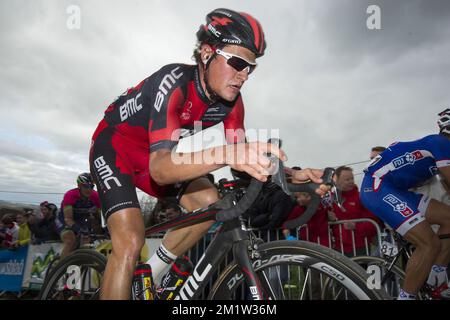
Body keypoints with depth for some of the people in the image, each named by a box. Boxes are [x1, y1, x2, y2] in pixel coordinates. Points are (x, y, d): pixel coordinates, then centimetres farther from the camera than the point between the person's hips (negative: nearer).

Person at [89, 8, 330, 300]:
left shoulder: (231, 101, -12)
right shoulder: (174, 81, -33)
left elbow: (244, 162, -8)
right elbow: (160, 168, -43)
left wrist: (291, 175, -25)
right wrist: (225, 154, -59)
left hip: (150, 153, 6)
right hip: (114, 145, -6)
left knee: (209, 202, -11)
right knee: (130, 243, -21)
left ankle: (150, 277, 8)